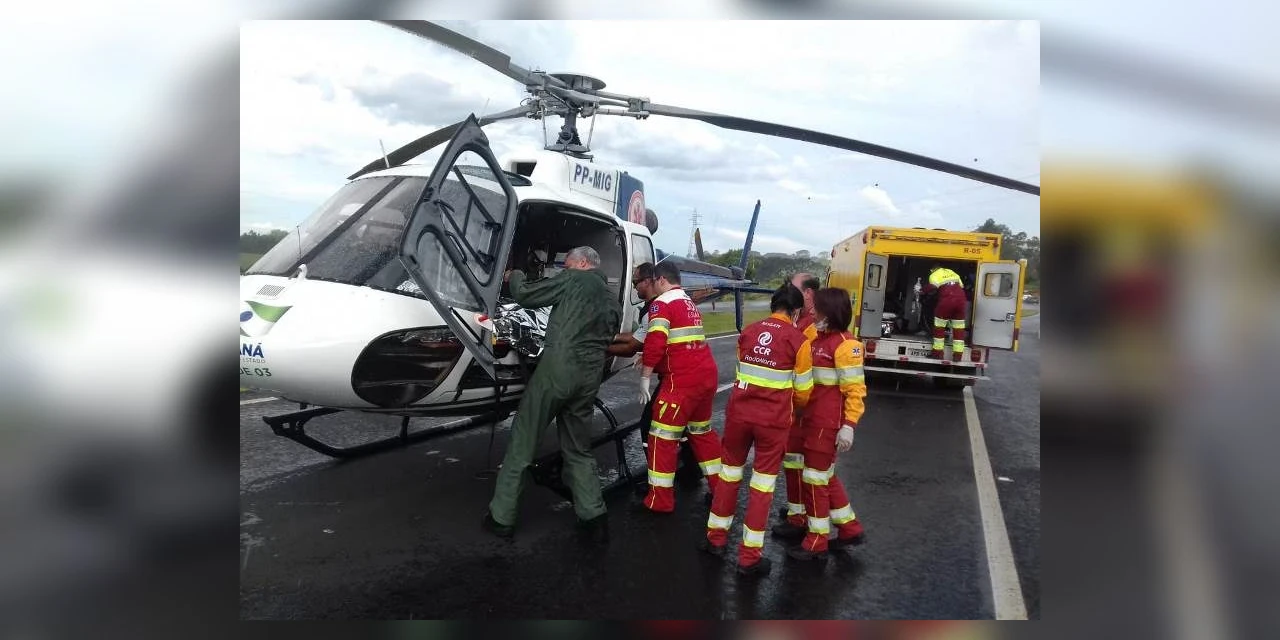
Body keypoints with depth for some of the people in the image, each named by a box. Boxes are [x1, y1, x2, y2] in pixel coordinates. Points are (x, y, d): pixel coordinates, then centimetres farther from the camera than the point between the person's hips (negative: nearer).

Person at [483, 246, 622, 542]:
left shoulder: (573, 280, 0)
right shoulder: (613, 301, 21)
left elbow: (525, 295, 1)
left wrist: (514, 276, 19)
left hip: (558, 366, -6)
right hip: (591, 375, 7)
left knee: (522, 442, 3)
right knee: (579, 448, 18)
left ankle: (501, 516, 8)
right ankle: (594, 517, 13)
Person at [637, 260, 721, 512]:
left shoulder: (662, 303, -7)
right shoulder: (689, 304, 21)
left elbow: (655, 342, -18)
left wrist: (645, 378, -11)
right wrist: (648, 358, 25)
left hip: (682, 380, -9)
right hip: (707, 375, 9)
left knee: (663, 437, 0)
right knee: (702, 431, 22)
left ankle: (659, 500, 5)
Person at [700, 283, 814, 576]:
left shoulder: (748, 332, 5)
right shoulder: (798, 340, -6)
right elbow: (802, 391, 0)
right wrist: (793, 408, 22)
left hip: (739, 412, 3)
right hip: (774, 420, -3)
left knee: (730, 472, 19)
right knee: (762, 484, 7)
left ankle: (716, 538, 31)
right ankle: (749, 557, 15)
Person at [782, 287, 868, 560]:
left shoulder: (845, 344, -16)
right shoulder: (819, 338, 11)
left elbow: (855, 389, -17)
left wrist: (849, 426, -21)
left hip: (829, 422, -9)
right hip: (812, 417, 9)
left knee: (816, 478, 1)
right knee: (825, 475, 19)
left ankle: (817, 541, 17)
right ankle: (850, 528, 34)